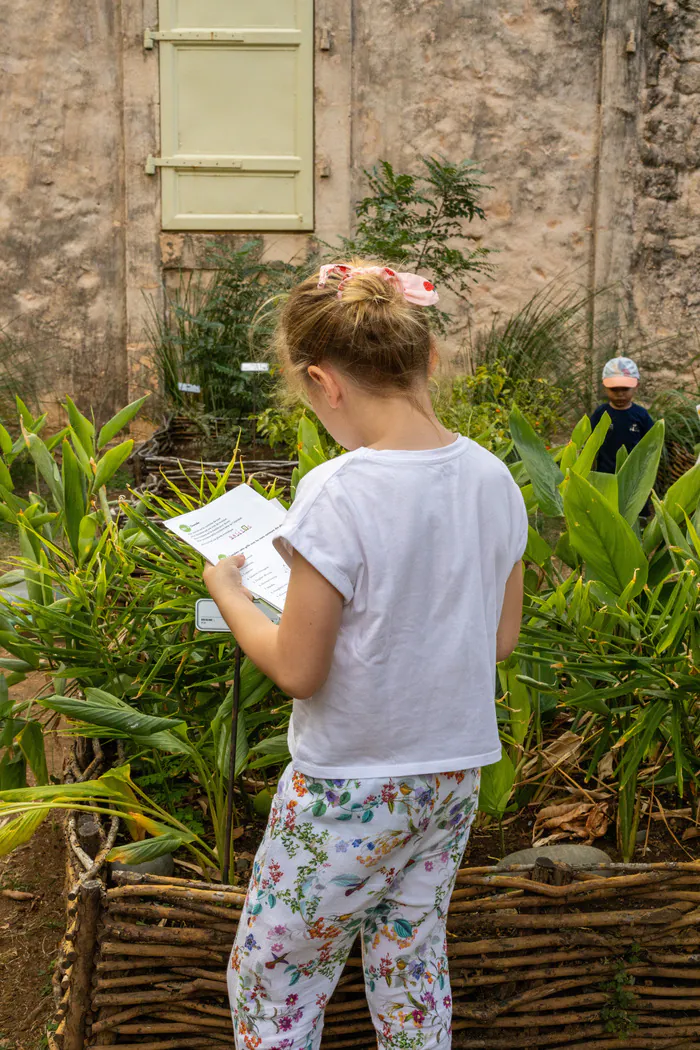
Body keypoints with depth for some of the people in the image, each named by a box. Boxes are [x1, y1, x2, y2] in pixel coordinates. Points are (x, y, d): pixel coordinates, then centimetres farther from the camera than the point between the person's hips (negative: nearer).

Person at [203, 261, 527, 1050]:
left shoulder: (339, 496, -24)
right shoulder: (493, 479, -5)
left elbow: (298, 671, -18)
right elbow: (502, 638, 4)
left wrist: (227, 590, -3)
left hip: (351, 790, -6)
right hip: (455, 775, 6)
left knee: (270, 981, 13)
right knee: (413, 967, 22)